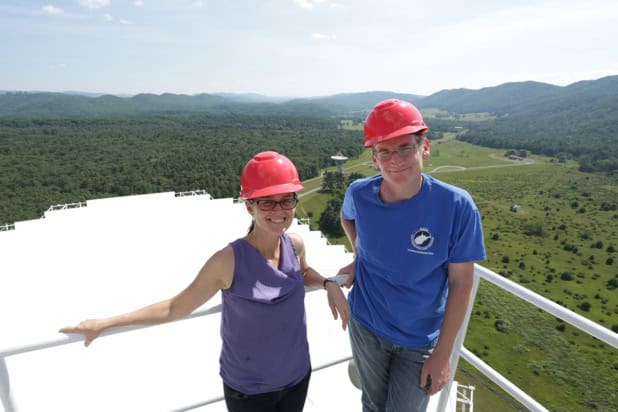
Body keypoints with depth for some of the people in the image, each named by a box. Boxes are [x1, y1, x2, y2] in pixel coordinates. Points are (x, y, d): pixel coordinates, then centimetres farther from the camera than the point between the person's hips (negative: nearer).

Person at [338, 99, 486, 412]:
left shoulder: (457, 207, -23)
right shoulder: (359, 194, -16)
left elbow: (460, 284, -14)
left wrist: (443, 353, -11)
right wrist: (358, 257, -4)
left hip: (421, 340, -2)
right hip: (365, 326, 2)